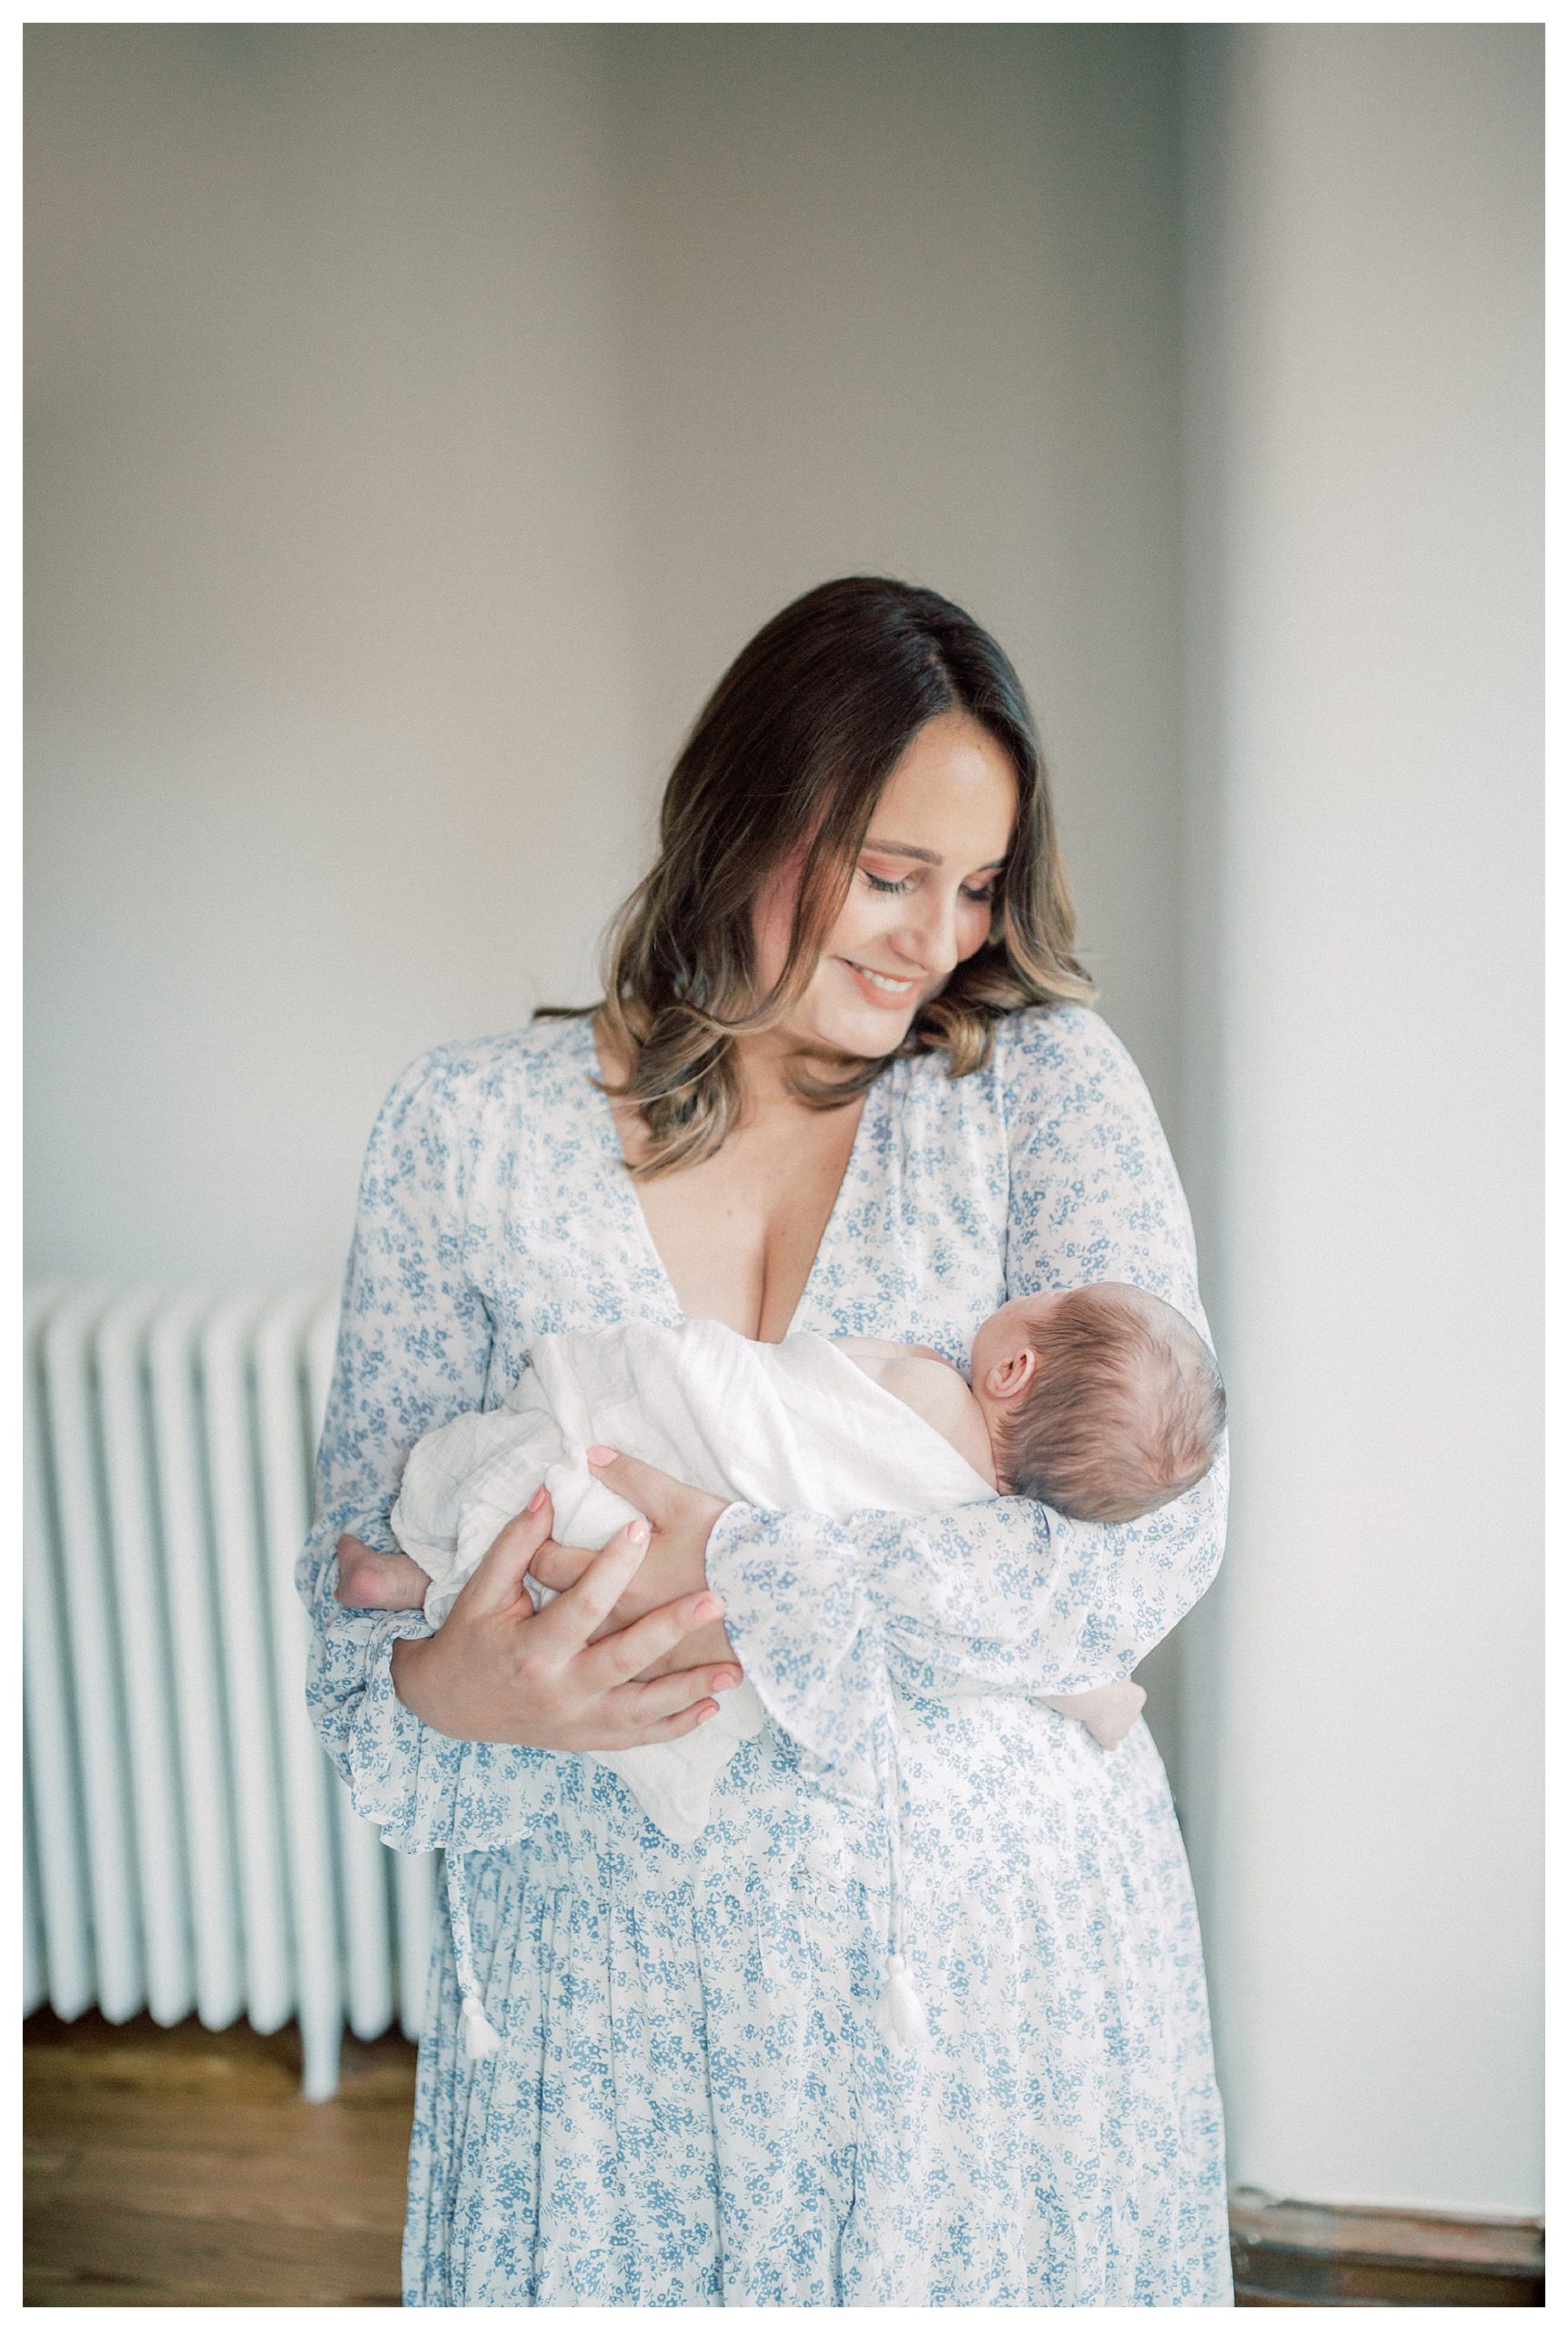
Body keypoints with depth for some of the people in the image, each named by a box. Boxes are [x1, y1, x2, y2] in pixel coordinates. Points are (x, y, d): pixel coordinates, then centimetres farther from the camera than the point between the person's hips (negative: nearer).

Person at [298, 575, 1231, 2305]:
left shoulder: (1043, 1077, -4)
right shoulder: (470, 1126, -2)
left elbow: (1155, 1528, -14)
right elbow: (361, 1563, 0)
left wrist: (737, 1568, -24)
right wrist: (451, 1695, -23)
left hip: (997, 1940, 0)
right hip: (606, 1954, 1)